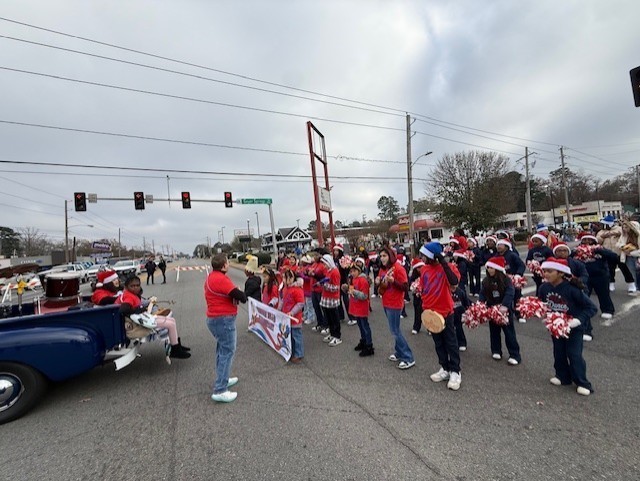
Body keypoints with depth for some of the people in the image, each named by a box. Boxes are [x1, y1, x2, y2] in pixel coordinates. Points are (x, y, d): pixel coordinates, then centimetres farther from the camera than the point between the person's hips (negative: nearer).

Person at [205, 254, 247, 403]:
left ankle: (222, 379, 35)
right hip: (223, 320, -11)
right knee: (228, 352, -4)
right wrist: (243, 296, -1)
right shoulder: (221, 279, -23)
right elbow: (240, 296, -23)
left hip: (214, 318, 11)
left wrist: (236, 296, -2)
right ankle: (220, 390, 0)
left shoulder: (211, 277, 9)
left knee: (222, 349, 22)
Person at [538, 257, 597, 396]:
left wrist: (578, 320, -28)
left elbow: (591, 307, -20)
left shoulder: (571, 289, -27)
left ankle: (582, 383, 18)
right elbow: (542, 304, 7)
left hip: (573, 327, -5)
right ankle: (563, 377, 32)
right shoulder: (544, 288, -12)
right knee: (558, 353, 14)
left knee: (574, 354, -1)